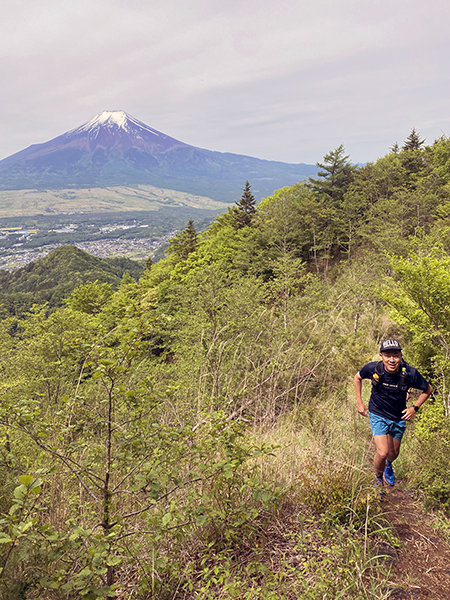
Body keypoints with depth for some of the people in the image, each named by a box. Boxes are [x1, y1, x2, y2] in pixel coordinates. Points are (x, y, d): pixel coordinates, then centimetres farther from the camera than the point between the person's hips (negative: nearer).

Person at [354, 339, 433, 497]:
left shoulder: (410, 373, -25)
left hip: (399, 417, 2)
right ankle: (379, 480, 18)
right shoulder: (373, 368, -24)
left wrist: (414, 407, -12)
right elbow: (357, 377, -1)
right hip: (378, 415, -2)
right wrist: (359, 402, -2)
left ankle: (388, 466, 56)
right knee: (382, 453, -14)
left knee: (393, 453, 18)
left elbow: (428, 389, -4)